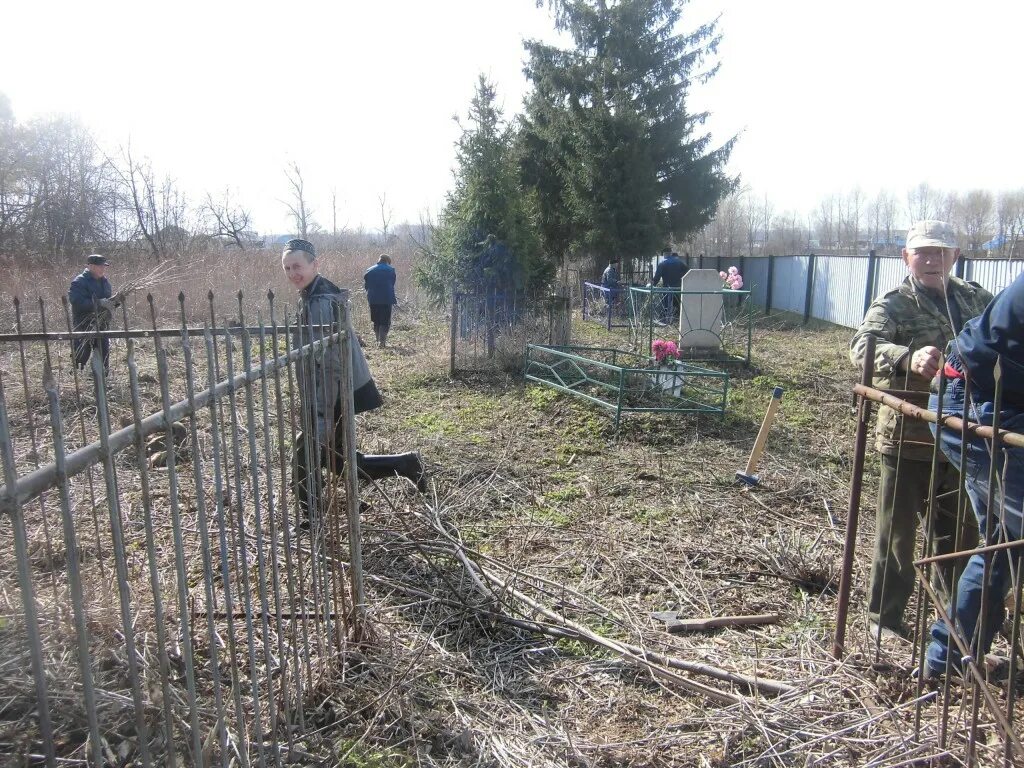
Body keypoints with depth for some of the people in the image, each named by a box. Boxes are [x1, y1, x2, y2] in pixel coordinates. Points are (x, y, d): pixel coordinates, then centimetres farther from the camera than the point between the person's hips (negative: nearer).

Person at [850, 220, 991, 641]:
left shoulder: (977, 300, 8)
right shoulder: (892, 305, -10)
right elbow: (864, 345, -29)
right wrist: (910, 357, -48)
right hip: (907, 437, -5)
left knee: (960, 534, 18)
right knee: (897, 532, 7)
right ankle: (884, 616, 23)